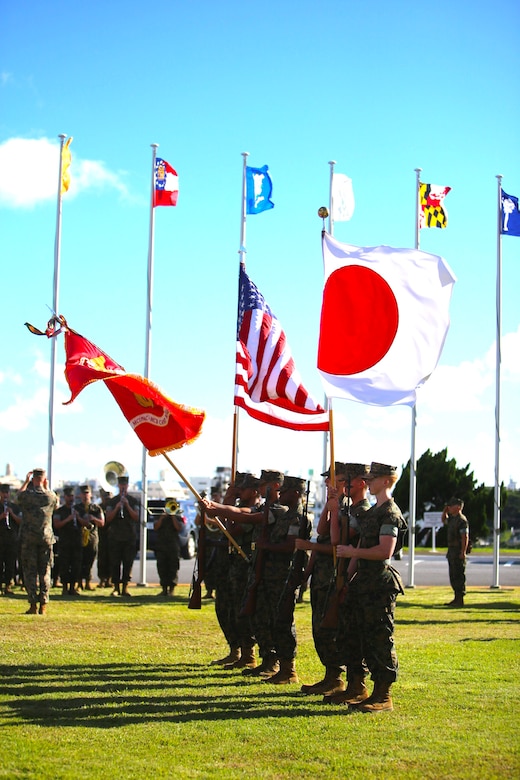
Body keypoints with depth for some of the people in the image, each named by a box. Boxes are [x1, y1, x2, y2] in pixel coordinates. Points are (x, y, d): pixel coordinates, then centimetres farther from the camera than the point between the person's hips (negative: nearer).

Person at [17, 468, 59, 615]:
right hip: (46, 538, 2)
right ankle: (43, 605, 3)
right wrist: (47, 488, 24)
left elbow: (19, 494, 16)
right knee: (45, 572, 6)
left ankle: (33, 605, -4)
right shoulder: (51, 497, -4)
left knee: (30, 571, 2)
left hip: (28, 539, -2)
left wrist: (26, 481, 27)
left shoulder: (26, 495, -8)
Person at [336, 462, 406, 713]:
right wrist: (348, 575, 14)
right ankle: (358, 689, 21)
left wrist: (353, 552, -17)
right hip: (362, 581, 10)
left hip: (380, 584, -10)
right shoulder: (372, 511, 19)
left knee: (379, 639, -7)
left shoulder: (390, 513, -12)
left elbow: (385, 551, -22)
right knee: (354, 636, 13)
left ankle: (383, 697, -3)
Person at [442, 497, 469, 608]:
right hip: (451, 551, 10)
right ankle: (457, 598, 20)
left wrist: (463, 552, -24)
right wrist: (445, 509, 19)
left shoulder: (462, 520, -14)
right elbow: (443, 519, 36)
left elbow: (465, 537, -20)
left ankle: (460, 599, -5)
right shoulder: (451, 519, 14)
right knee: (453, 576, 13)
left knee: (459, 576, -7)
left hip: (458, 552, -10)